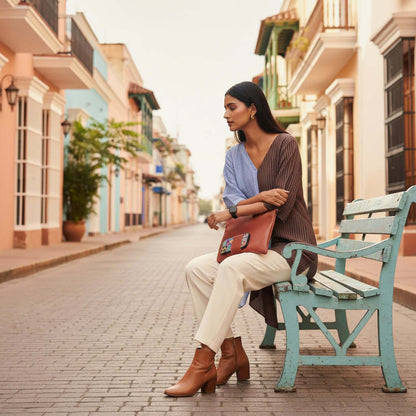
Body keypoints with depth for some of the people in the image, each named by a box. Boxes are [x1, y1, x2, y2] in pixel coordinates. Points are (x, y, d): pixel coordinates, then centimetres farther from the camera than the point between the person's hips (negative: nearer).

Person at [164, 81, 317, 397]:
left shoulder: (286, 144, -5)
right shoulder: (234, 156, 14)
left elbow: (281, 204, -15)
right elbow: (232, 199, 0)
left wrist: (231, 213, -14)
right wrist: (260, 197, -20)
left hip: (290, 247, -7)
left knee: (232, 269, -33)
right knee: (197, 268, -16)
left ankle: (202, 364, -30)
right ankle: (232, 353, -13)